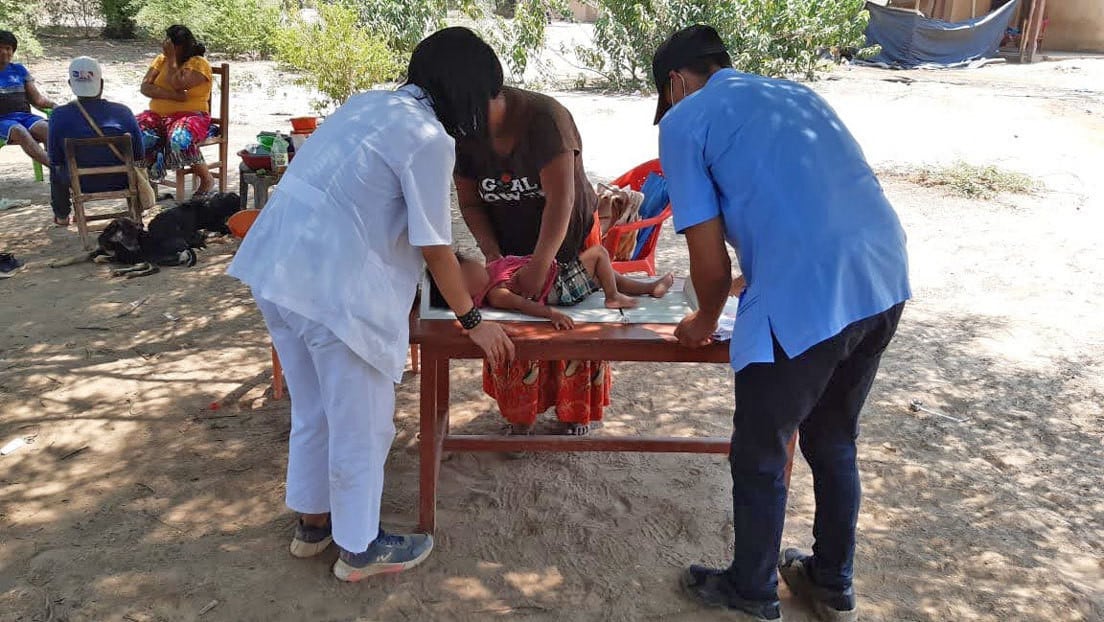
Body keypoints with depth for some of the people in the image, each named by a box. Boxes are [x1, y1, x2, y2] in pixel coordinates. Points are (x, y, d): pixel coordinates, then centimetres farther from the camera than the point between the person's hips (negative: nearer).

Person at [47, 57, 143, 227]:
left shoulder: (60, 115, -12)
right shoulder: (123, 111, -11)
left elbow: (55, 159, -5)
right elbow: (138, 156, -6)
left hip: (81, 184, 0)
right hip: (120, 182, 0)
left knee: (56, 167, 33)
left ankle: (61, 216, 48)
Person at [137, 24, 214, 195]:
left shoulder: (198, 63, -4)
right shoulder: (161, 60, 13)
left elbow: (177, 85, -18)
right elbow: (145, 87, 0)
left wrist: (172, 58, -9)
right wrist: (173, 95, -15)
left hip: (190, 115, -5)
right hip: (158, 115, 5)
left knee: (180, 139, -38)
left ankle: (207, 179, -14)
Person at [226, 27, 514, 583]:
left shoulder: (369, 103, 15)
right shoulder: (429, 137, -12)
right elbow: (434, 245, -9)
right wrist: (472, 320, 4)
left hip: (279, 267, 9)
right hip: (332, 286, -9)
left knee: (314, 411, 24)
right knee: (361, 423, 9)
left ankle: (312, 522, 40)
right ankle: (358, 548, 25)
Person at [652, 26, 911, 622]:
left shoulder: (683, 120, 5)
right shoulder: (796, 92, 24)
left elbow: (710, 259, 1)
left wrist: (705, 321, 21)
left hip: (805, 300, -7)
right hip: (885, 281, 7)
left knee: (759, 458, 15)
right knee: (833, 443, 25)